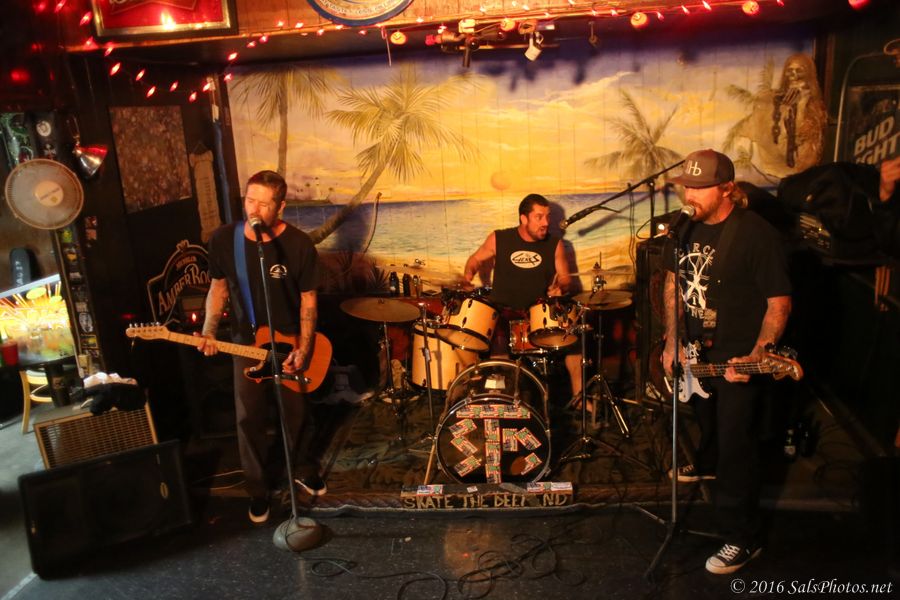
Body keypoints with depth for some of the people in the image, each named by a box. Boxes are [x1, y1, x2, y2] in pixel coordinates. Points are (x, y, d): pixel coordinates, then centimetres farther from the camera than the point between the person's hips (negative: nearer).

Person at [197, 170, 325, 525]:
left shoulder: (299, 245, -15)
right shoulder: (223, 239, -9)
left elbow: (307, 300, -8)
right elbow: (218, 287, 4)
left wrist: (303, 349, -14)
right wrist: (209, 331, -9)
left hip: (290, 342, -1)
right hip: (246, 342, 1)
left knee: (295, 412, 12)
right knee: (249, 418, 5)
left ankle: (303, 469, 39)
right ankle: (257, 490, 24)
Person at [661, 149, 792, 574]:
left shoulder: (756, 234, -20)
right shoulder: (689, 228, 1)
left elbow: (779, 303, -18)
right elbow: (674, 283, 10)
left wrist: (757, 356, -29)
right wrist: (673, 341, 4)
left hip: (738, 358, -7)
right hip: (698, 350, 7)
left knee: (735, 444, -3)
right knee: (707, 420, 28)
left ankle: (743, 538, 11)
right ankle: (708, 464, 58)